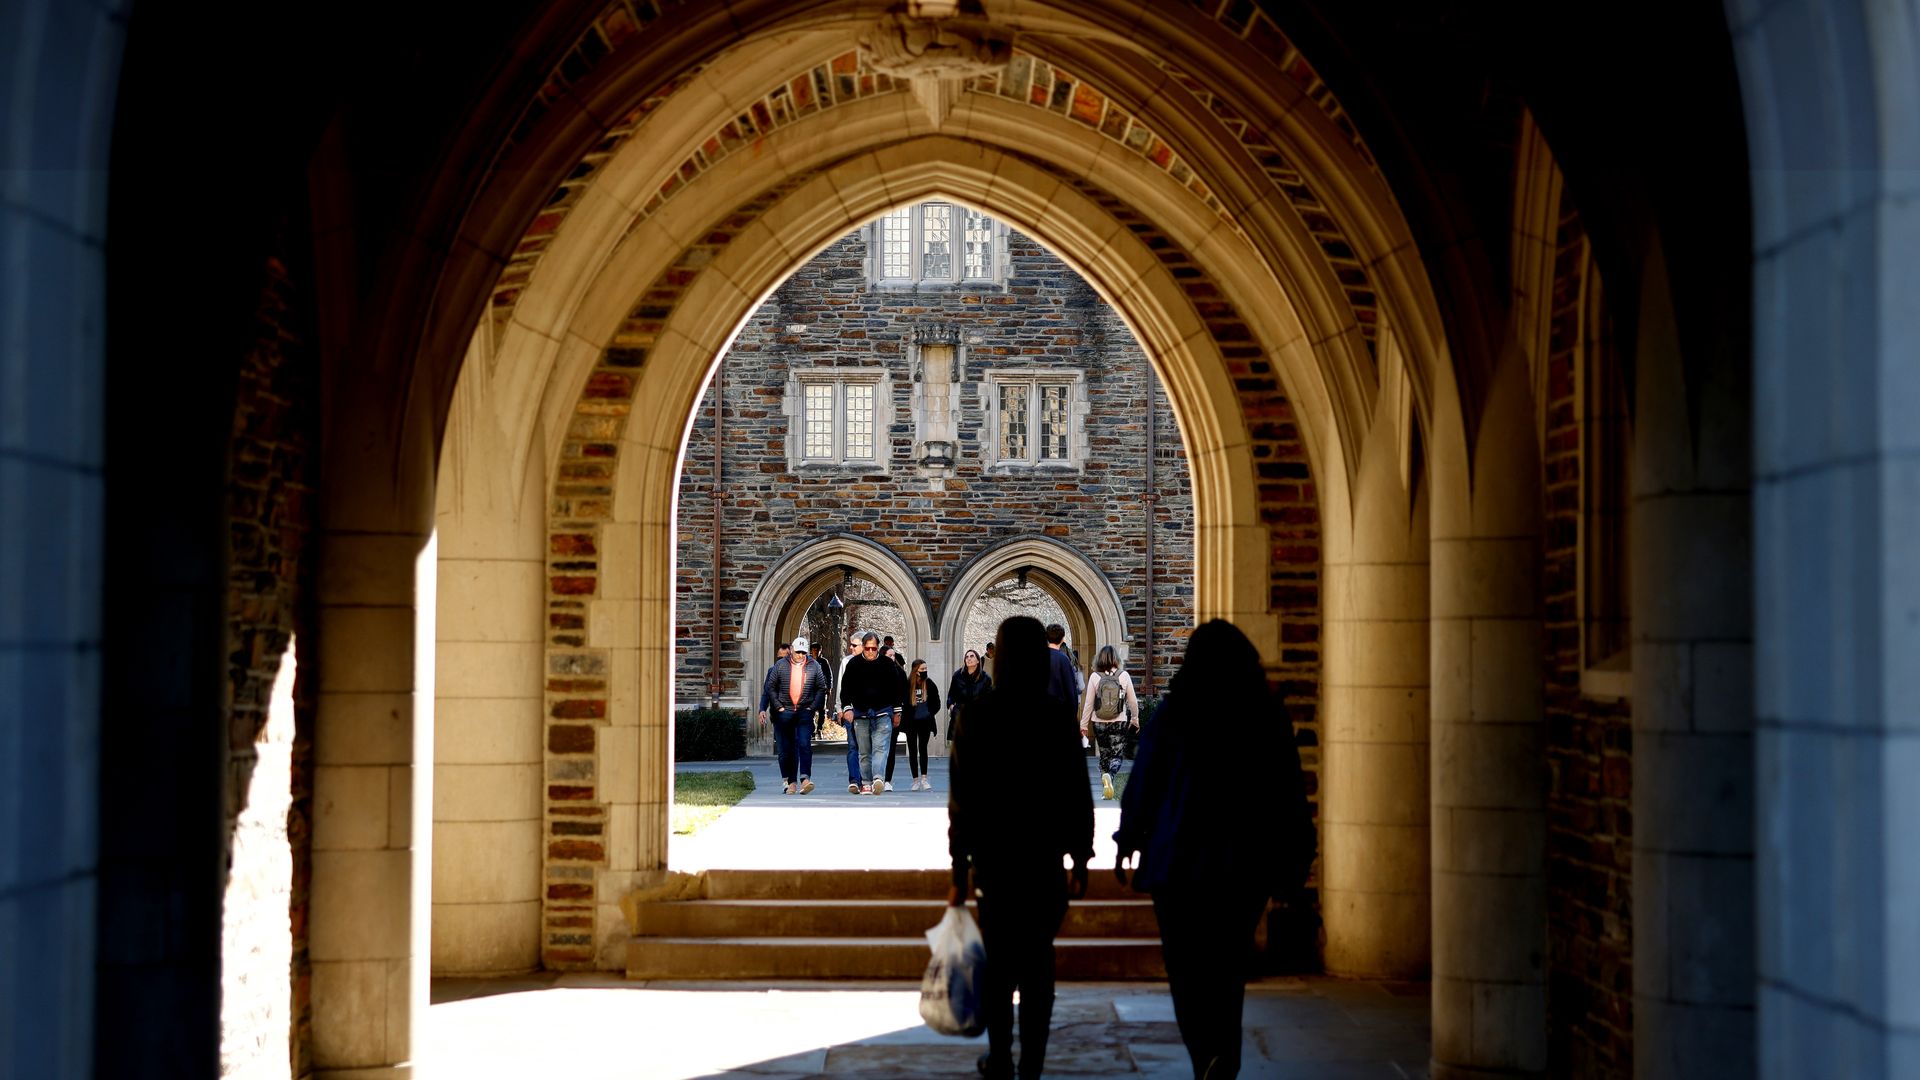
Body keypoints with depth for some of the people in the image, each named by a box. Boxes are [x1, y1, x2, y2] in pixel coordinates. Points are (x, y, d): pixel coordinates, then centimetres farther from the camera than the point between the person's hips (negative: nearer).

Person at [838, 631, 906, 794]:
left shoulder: (888, 664, 4)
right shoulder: (853, 664, 4)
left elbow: (897, 688, 11)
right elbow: (845, 688, 7)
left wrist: (897, 712, 11)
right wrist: (847, 708, -5)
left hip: (883, 713, -1)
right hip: (860, 714, 1)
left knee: (881, 747, -15)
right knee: (864, 752, 4)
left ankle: (878, 778, -28)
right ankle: (867, 782, 9)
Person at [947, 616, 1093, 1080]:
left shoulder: (976, 716, -7)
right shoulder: (1058, 716, -5)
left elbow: (962, 799, -7)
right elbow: (1078, 795, -2)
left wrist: (958, 868, -1)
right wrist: (1080, 859, 8)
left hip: (994, 855, 0)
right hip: (1045, 855, 0)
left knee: (999, 961, 10)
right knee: (1038, 962, 5)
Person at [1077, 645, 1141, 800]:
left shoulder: (1095, 677, -6)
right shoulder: (1124, 675, -5)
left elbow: (1088, 703, -2)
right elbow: (1133, 701, 2)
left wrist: (1084, 724, 7)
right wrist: (1135, 720, 18)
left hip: (1099, 723, 1)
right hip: (1119, 723, -1)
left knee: (1104, 755, 14)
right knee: (1117, 756, 2)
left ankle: (1106, 788, 13)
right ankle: (1109, 775, -27)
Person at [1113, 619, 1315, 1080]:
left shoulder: (1173, 711, -3)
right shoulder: (1268, 714, 1)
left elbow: (1144, 779, -1)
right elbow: (1289, 792, 2)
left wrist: (1128, 841, 9)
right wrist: (1290, 865, 9)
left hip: (1178, 856, -1)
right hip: (1244, 863, 2)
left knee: (1186, 964, 7)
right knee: (1226, 964, 9)